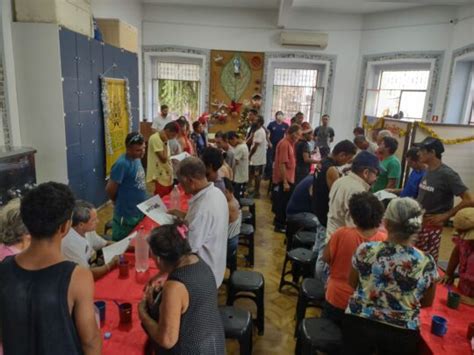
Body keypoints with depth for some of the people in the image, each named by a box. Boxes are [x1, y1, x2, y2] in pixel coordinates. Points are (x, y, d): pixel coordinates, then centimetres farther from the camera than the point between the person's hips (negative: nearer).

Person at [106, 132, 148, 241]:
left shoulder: (137, 159, 2)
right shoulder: (122, 164, -24)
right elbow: (110, 190, -20)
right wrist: (120, 203, -3)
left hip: (139, 212, 8)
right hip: (126, 215, -8)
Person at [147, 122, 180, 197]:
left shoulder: (163, 139, 12)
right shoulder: (155, 138, -17)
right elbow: (163, 158, -20)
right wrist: (165, 143, -17)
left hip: (167, 176, 9)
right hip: (160, 177, -9)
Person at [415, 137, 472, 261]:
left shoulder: (447, 174, -17)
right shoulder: (428, 170, 5)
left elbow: (469, 200, -19)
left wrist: (445, 216, -15)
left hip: (431, 224, -7)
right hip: (417, 221, 7)